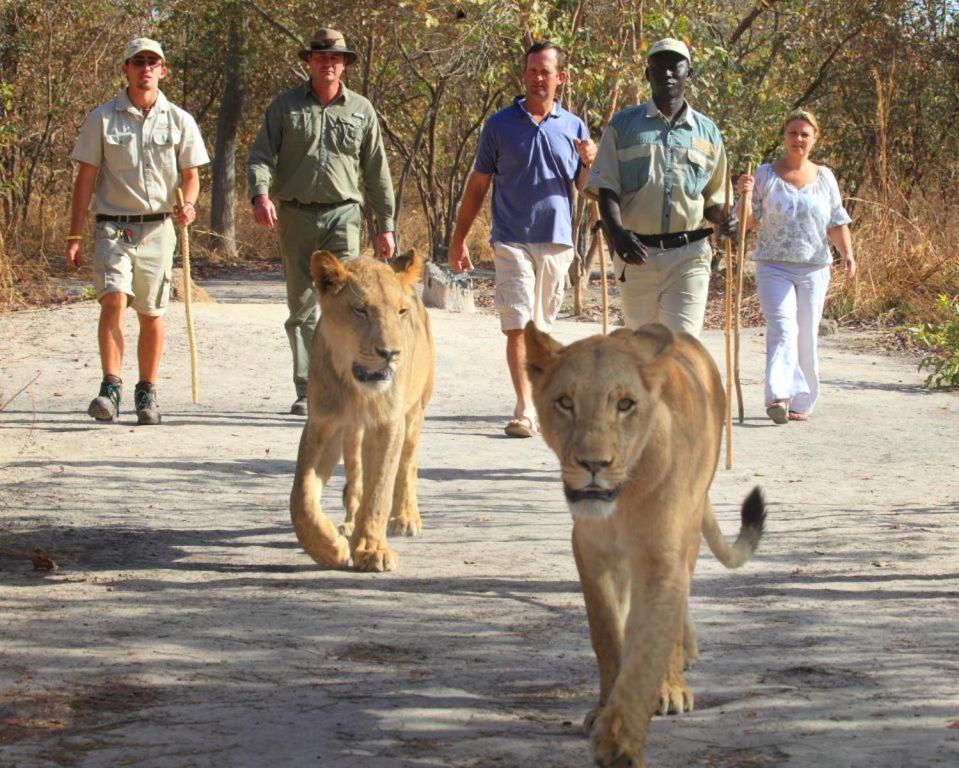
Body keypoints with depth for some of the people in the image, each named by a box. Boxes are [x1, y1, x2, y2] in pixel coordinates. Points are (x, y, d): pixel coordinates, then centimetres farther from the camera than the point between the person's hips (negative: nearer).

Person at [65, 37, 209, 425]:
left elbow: (190, 175, 12)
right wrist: (74, 236, 0)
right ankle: (111, 387, -21)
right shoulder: (102, 118, 2)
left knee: (152, 314, 6)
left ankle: (147, 392, 18)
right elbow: (85, 179, 4)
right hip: (113, 226, -2)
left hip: (157, 228, 2)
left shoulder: (179, 121, 5)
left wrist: (189, 204, -12)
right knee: (113, 299, -19)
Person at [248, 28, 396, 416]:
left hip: (342, 213, 0)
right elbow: (260, 155, 1)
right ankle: (307, 391, 9)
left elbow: (377, 173, 15)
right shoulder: (285, 106, 7)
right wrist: (260, 194, -19)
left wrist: (385, 225, 12)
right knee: (302, 306, 4)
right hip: (295, 214, 0)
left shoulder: (361, 110, 12)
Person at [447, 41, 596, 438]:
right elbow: (477, 185, 8)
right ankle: (524, 411, -16)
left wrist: (591, 163, -9)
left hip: (557, 241, 2)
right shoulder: (500, 125, 4)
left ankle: (538, 404, 23)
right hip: (512, 241, -2)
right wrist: (459, 240, 5)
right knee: (518, 326, -12)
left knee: (541, 327, 11)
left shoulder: (574, 128, 9)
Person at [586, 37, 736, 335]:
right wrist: (617, 232, -20)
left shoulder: (707, 132, 11)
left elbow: (713, 199, 17)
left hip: (689, 257, 0)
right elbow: (606, 188, -1)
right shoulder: (624, 124, 7)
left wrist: (724, 220, -6)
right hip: (637, 254, 0)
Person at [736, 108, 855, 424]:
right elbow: (746, 222, 2)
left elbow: (837, 223, 11)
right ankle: (778, 396, -29)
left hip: (814, 269, 3)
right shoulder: (765, 175, 2)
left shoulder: (824, 177, 9)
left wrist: (847, 254, -4)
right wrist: (744, 196, -16)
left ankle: (800, 402, 16)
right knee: (782, 329, -19)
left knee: (807, 337, 5)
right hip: (774, 268, -3)